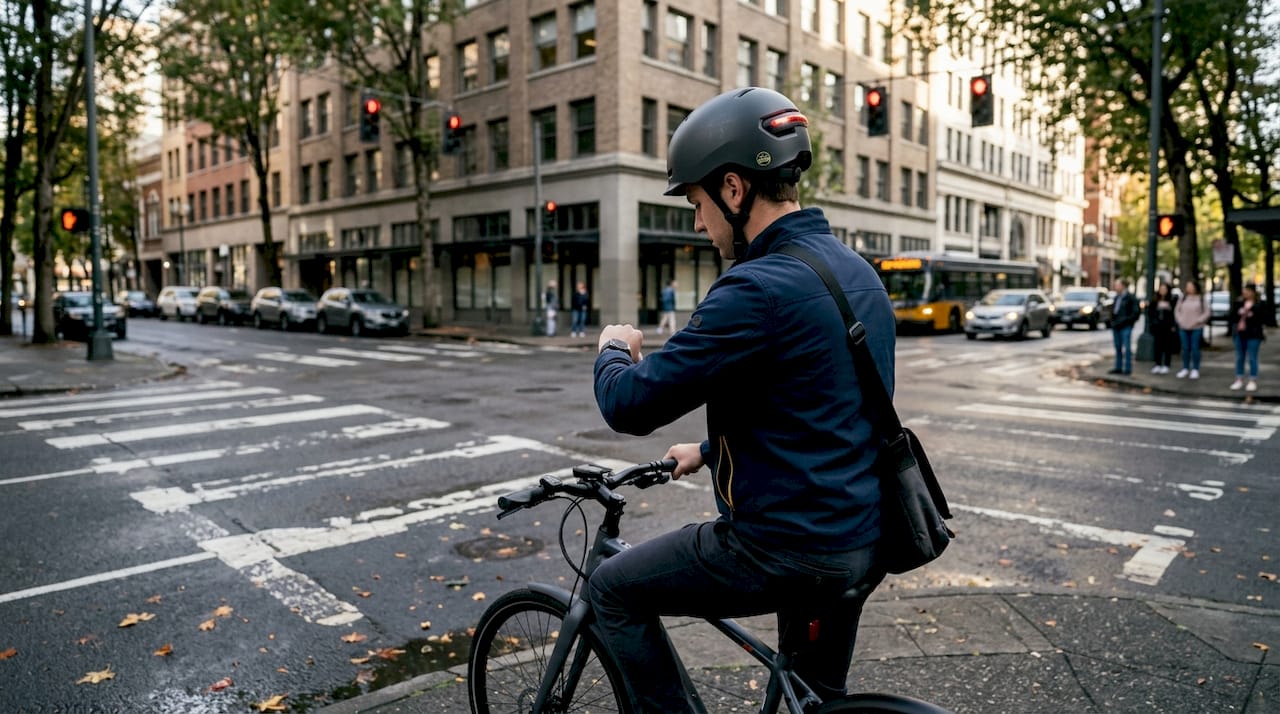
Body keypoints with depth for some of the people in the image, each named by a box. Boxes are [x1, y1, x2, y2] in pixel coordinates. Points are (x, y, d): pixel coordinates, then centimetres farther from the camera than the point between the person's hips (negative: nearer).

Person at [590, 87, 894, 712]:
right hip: (865, 542, 9)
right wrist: (710, 451, 25)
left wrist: (614, 350, 3)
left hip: (788, 551, -9)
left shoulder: (757, 289, -22)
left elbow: (629, 406, -19)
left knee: (611, 590, 9)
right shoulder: (858, 272, 8)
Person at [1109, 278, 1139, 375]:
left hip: (1125, 327, -7)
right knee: (1118, 348, 11)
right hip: (1116, 326, 7)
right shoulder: (1117, 297, 16)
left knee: (1127, 348, -3)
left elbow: (1135, 313, -11)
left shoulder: (1130, 298, -7)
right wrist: (1113, 321, 6)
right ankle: (1118, 368, 17)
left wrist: (1125, 320, -17)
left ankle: (1127, 368, 1)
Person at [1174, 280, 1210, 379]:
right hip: (1183, 328, 3)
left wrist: (1198, 321, -10)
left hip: (1196, 328, -3)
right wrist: (1180, 320, -1)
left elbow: (1206, 312, -2)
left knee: (1195, 348, -2)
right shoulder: (1183, 298, 8)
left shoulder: (1201, 299, 0)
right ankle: (1185, 369, 14)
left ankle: (1195, 370, 4)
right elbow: (1177, 310, 12)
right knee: (1185, 348, 6)